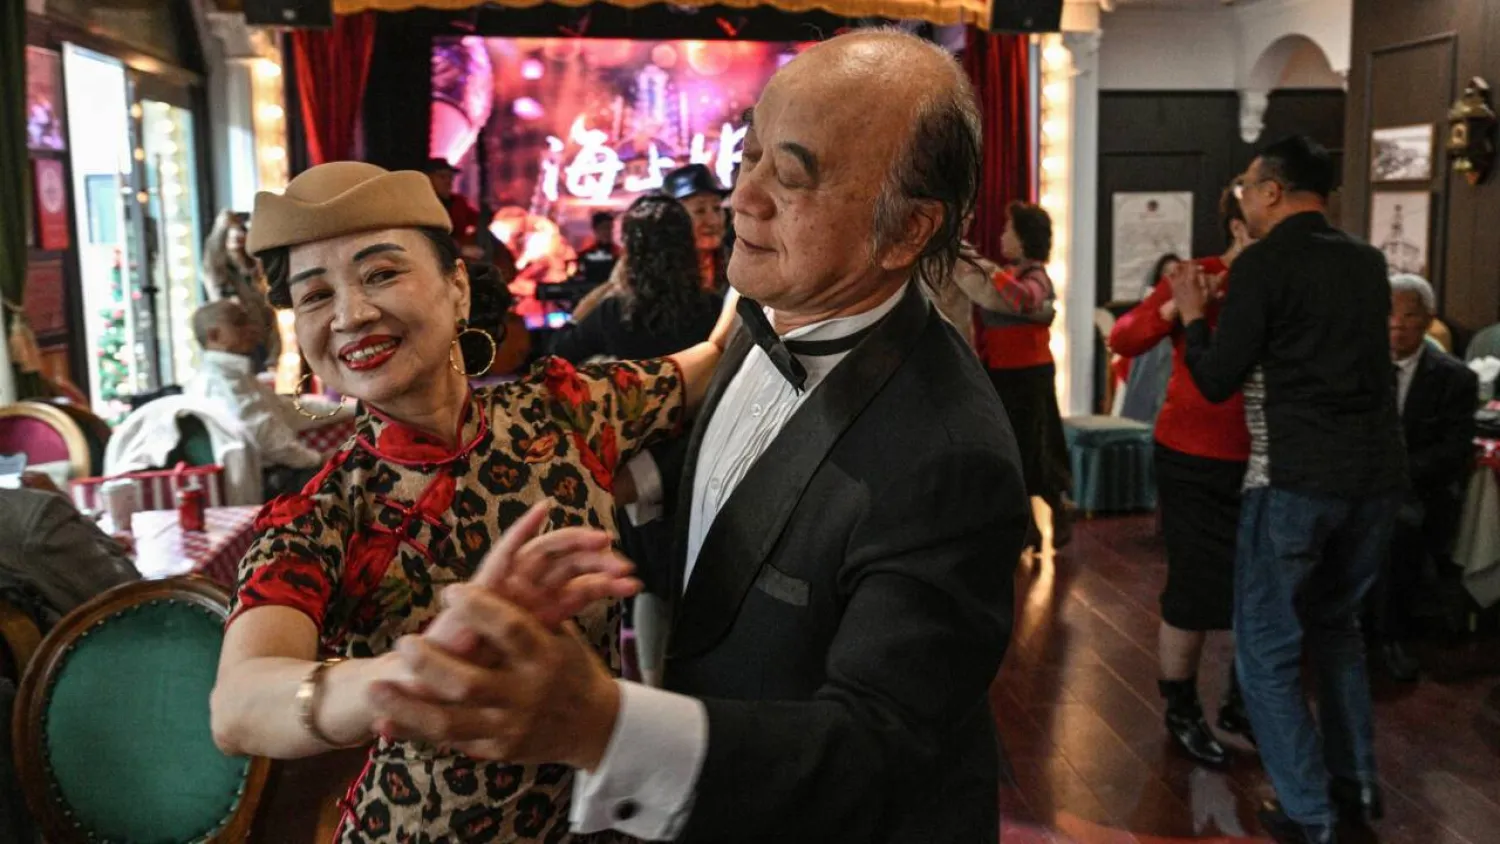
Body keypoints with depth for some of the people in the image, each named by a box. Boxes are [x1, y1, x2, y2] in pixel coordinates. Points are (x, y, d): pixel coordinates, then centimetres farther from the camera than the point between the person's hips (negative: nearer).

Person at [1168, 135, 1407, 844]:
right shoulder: (1369, 262, 11)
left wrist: (1192, 313, 9)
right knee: (1336, 624, 25)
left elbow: (1218, 382, -7)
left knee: (1267, 649, 6)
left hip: (1295, 479, -7)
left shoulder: (1263, 264, -8)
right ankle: (1357, 784, 31)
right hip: (1377, 474, 7)